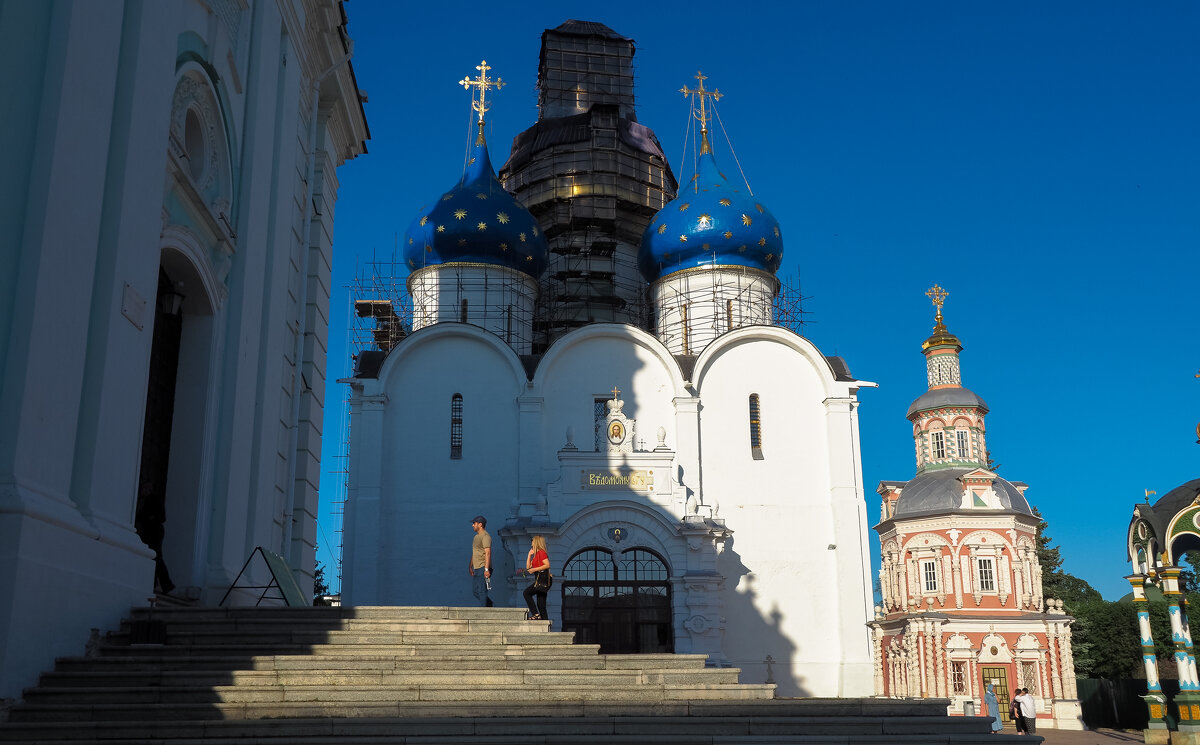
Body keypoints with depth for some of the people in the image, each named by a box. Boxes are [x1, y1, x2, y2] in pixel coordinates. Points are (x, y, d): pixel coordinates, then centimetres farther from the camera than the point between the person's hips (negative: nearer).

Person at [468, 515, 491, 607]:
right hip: (476, 568, 10)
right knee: (475, 590, 11)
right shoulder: (476, 536, 19)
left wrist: (486, 569, -25)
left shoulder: (485, 536, -12)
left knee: (482, 591, -9)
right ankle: (489, 604, 24)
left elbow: (488, 553, -20)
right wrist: (470, 566, 25)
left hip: (483, 568, -10)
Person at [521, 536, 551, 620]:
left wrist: (534, 569, -18)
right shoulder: (536, 554, 21)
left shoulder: (541, 552, -7)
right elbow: (528, 567, 22)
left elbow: (547, 565, -19)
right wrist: (530, 554, 20)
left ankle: (536, 614, -18)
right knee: (541, 604, 7)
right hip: (539, 579, 10)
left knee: (527, 593, -16)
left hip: (542, 578, -10)